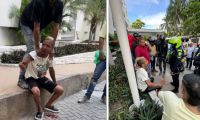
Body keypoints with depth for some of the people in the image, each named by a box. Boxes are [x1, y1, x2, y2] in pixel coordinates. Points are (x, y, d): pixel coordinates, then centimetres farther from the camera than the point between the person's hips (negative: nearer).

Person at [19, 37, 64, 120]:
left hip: (42, 78, 5)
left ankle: (48, 106, 20)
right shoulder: (33, 54, -24)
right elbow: (22, 64, -36)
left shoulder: (49, 57, -7)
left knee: (60, 90, -5)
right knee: (36, 91, -39)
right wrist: (22, 64, -53)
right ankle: (39, 111, -8)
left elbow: (51, 70, 9)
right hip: (31, 78, -5)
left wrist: (55, 83, 15)